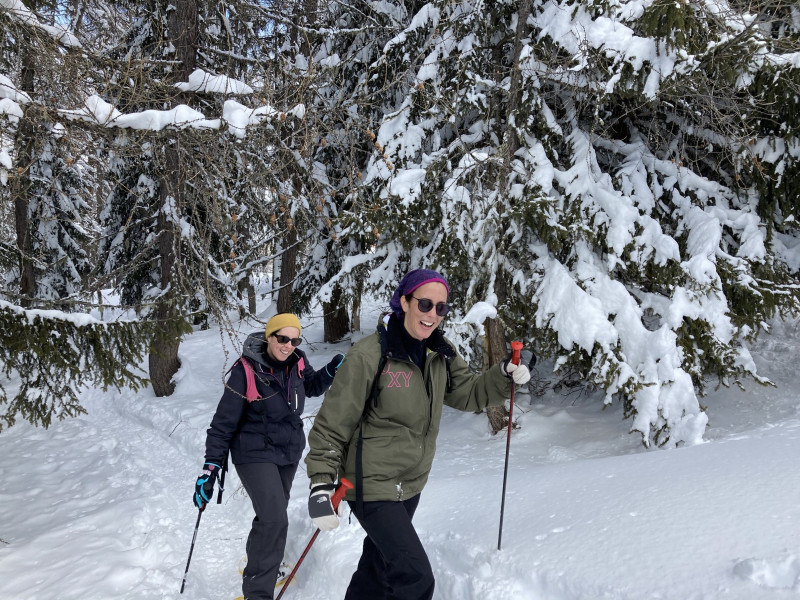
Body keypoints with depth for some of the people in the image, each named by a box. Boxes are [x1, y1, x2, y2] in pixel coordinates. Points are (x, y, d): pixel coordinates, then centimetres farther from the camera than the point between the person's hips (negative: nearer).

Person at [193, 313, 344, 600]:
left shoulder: (297, 363, -7)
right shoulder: (246, 370, -22)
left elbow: (312, 386, 15)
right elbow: (224, 422, -18)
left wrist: (330, 371, -6)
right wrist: (210, 468, -21)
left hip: (289, 452, 6)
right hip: (256, 454, -6)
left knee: (272, 514, 21)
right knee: (275, 520, -18)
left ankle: (261, 561, 47)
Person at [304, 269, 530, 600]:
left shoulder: (439, 355, -1)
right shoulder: (369, 355, -21)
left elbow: (468, 393, 11)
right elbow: (332, 425, -17)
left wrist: (505, 375, -7)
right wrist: (321, 486, -23)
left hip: (411, 484, 7)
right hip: (372, 486, -7)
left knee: (379, 564, 25)